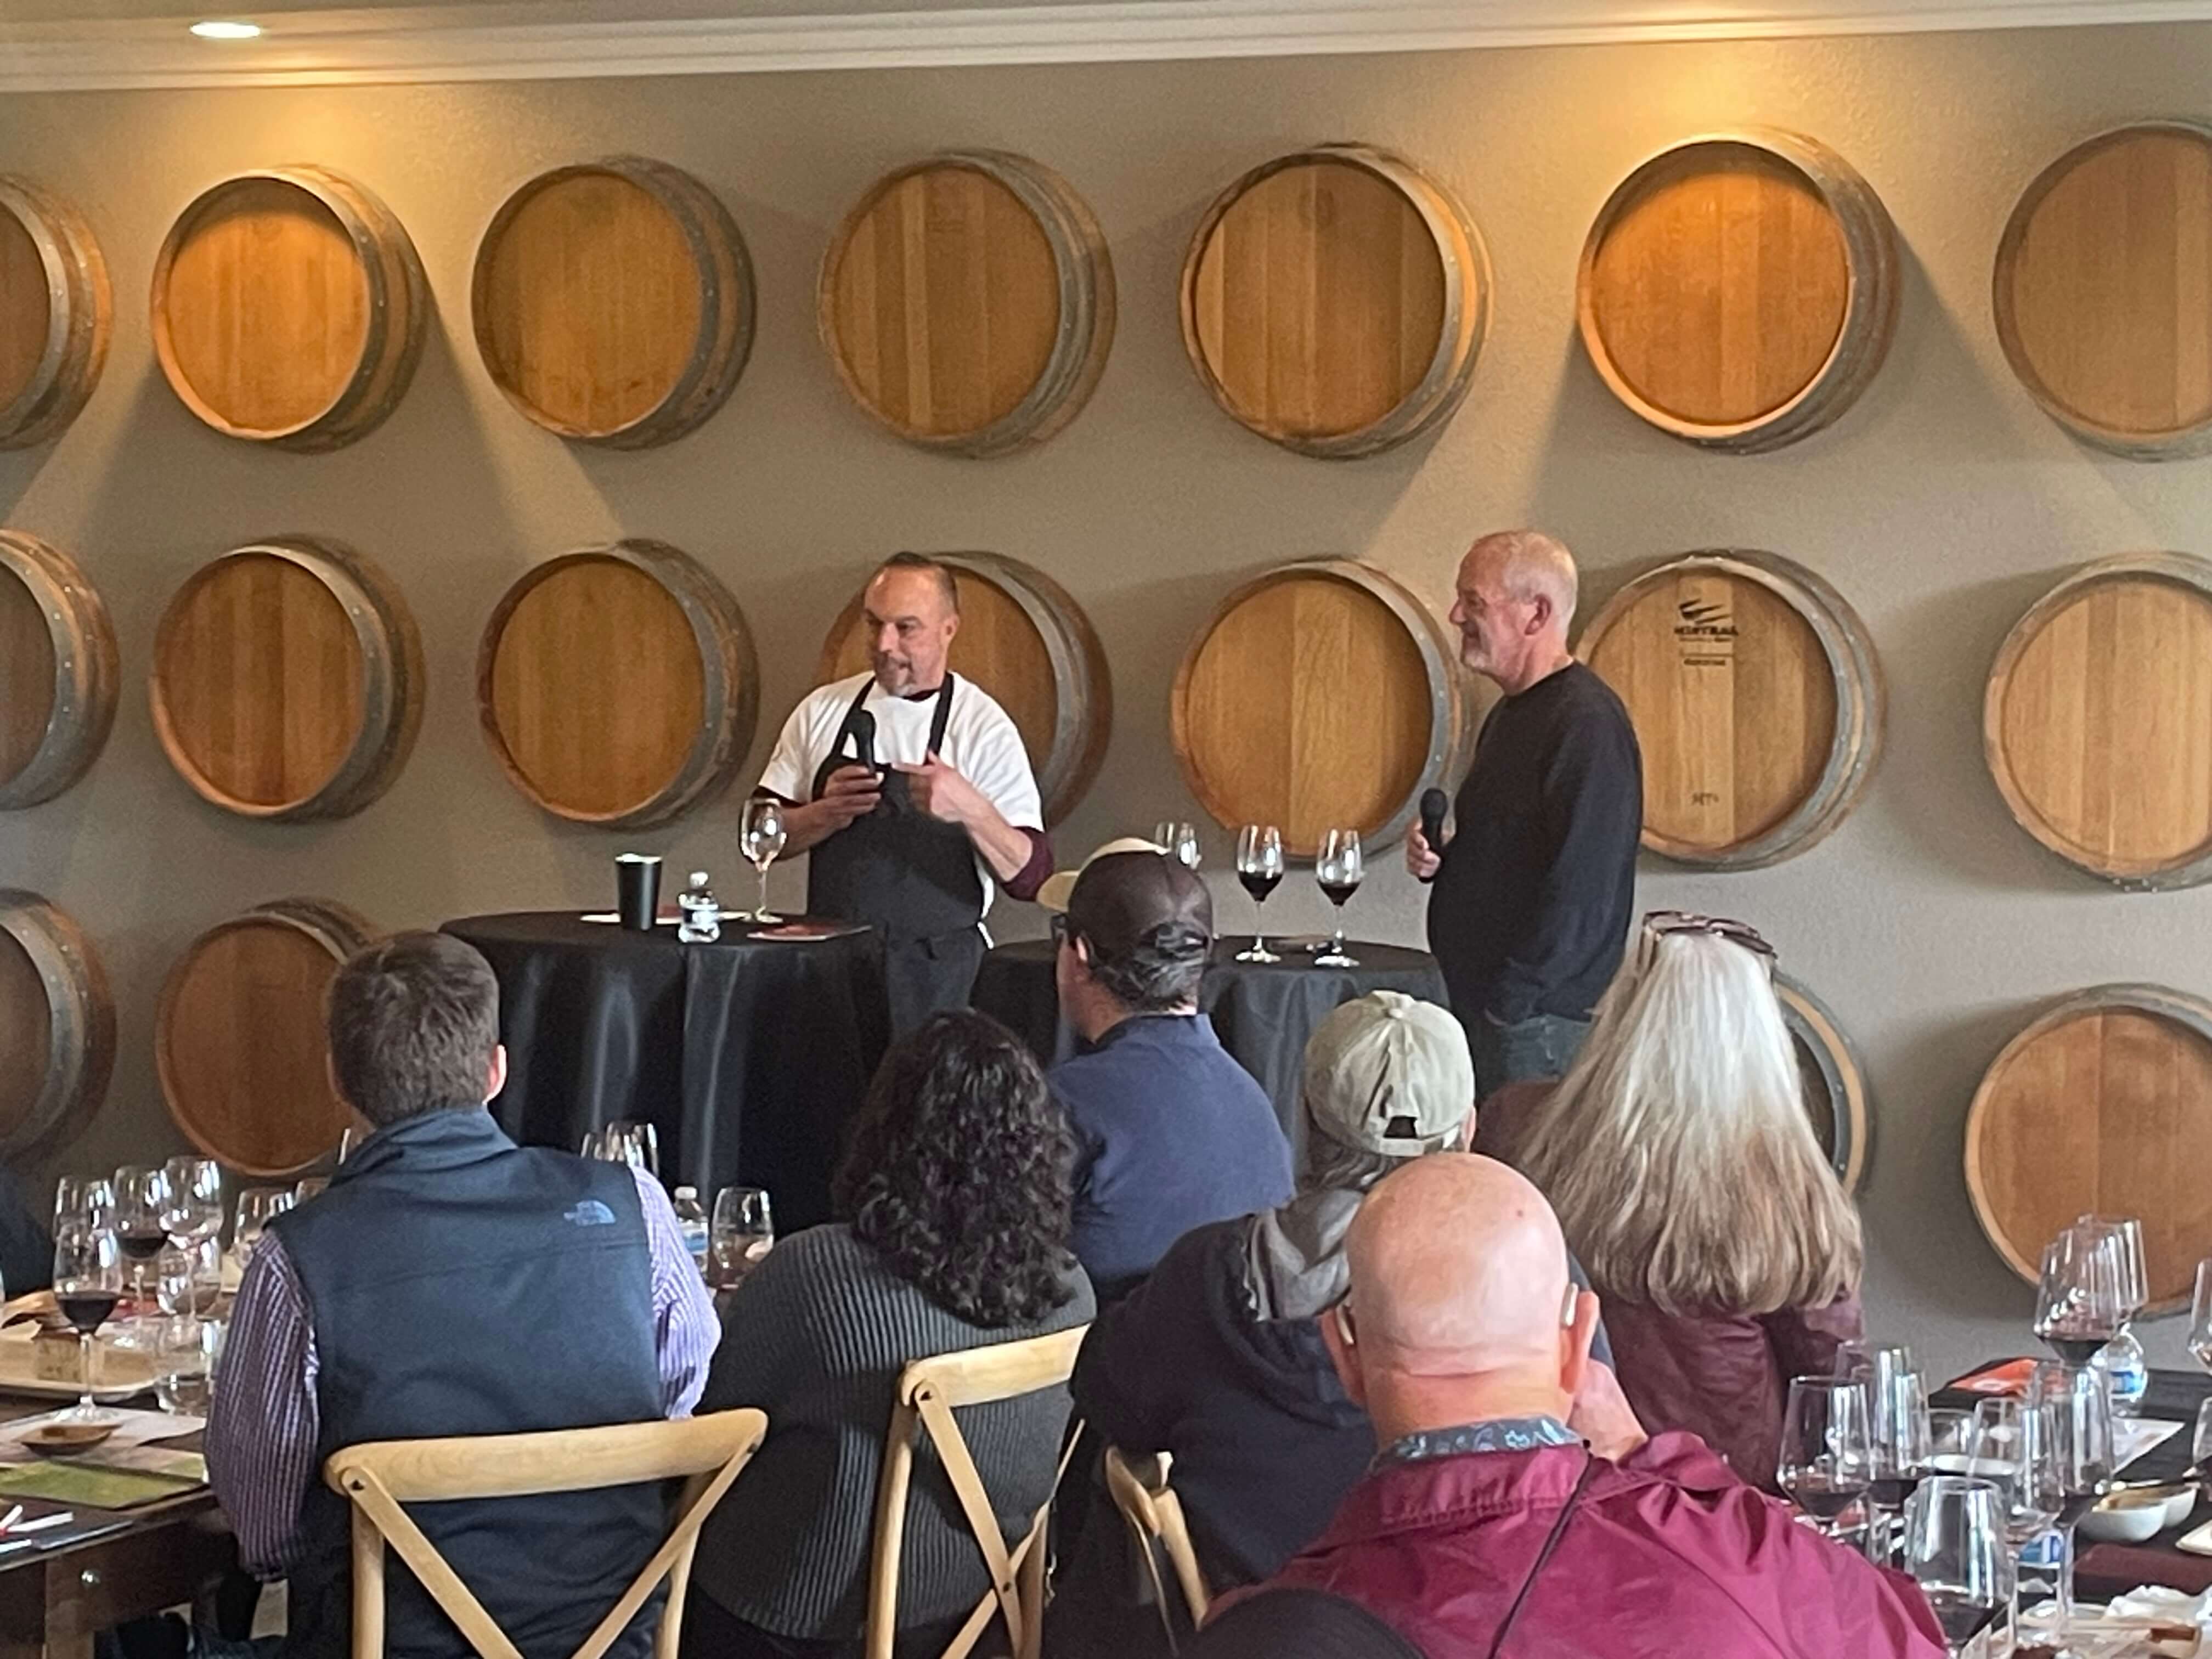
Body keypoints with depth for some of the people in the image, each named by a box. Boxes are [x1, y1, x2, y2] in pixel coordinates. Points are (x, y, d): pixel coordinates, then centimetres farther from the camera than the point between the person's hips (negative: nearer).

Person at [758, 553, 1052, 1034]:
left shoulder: (984, 728, -6)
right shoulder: (823, 710, 6)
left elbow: (1030, 876, -12)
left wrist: (969, 809, -30)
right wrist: (826, 814, -12)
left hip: (933, 974, -3)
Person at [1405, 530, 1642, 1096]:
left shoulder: (1588, 721, -16)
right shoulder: (1511, 714, 17)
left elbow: (1579, 885, -22)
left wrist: (1509, 1000, -21)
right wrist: (1438, 859, 7)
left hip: (1540, 1019, -10)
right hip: (1486, 1005, 10)